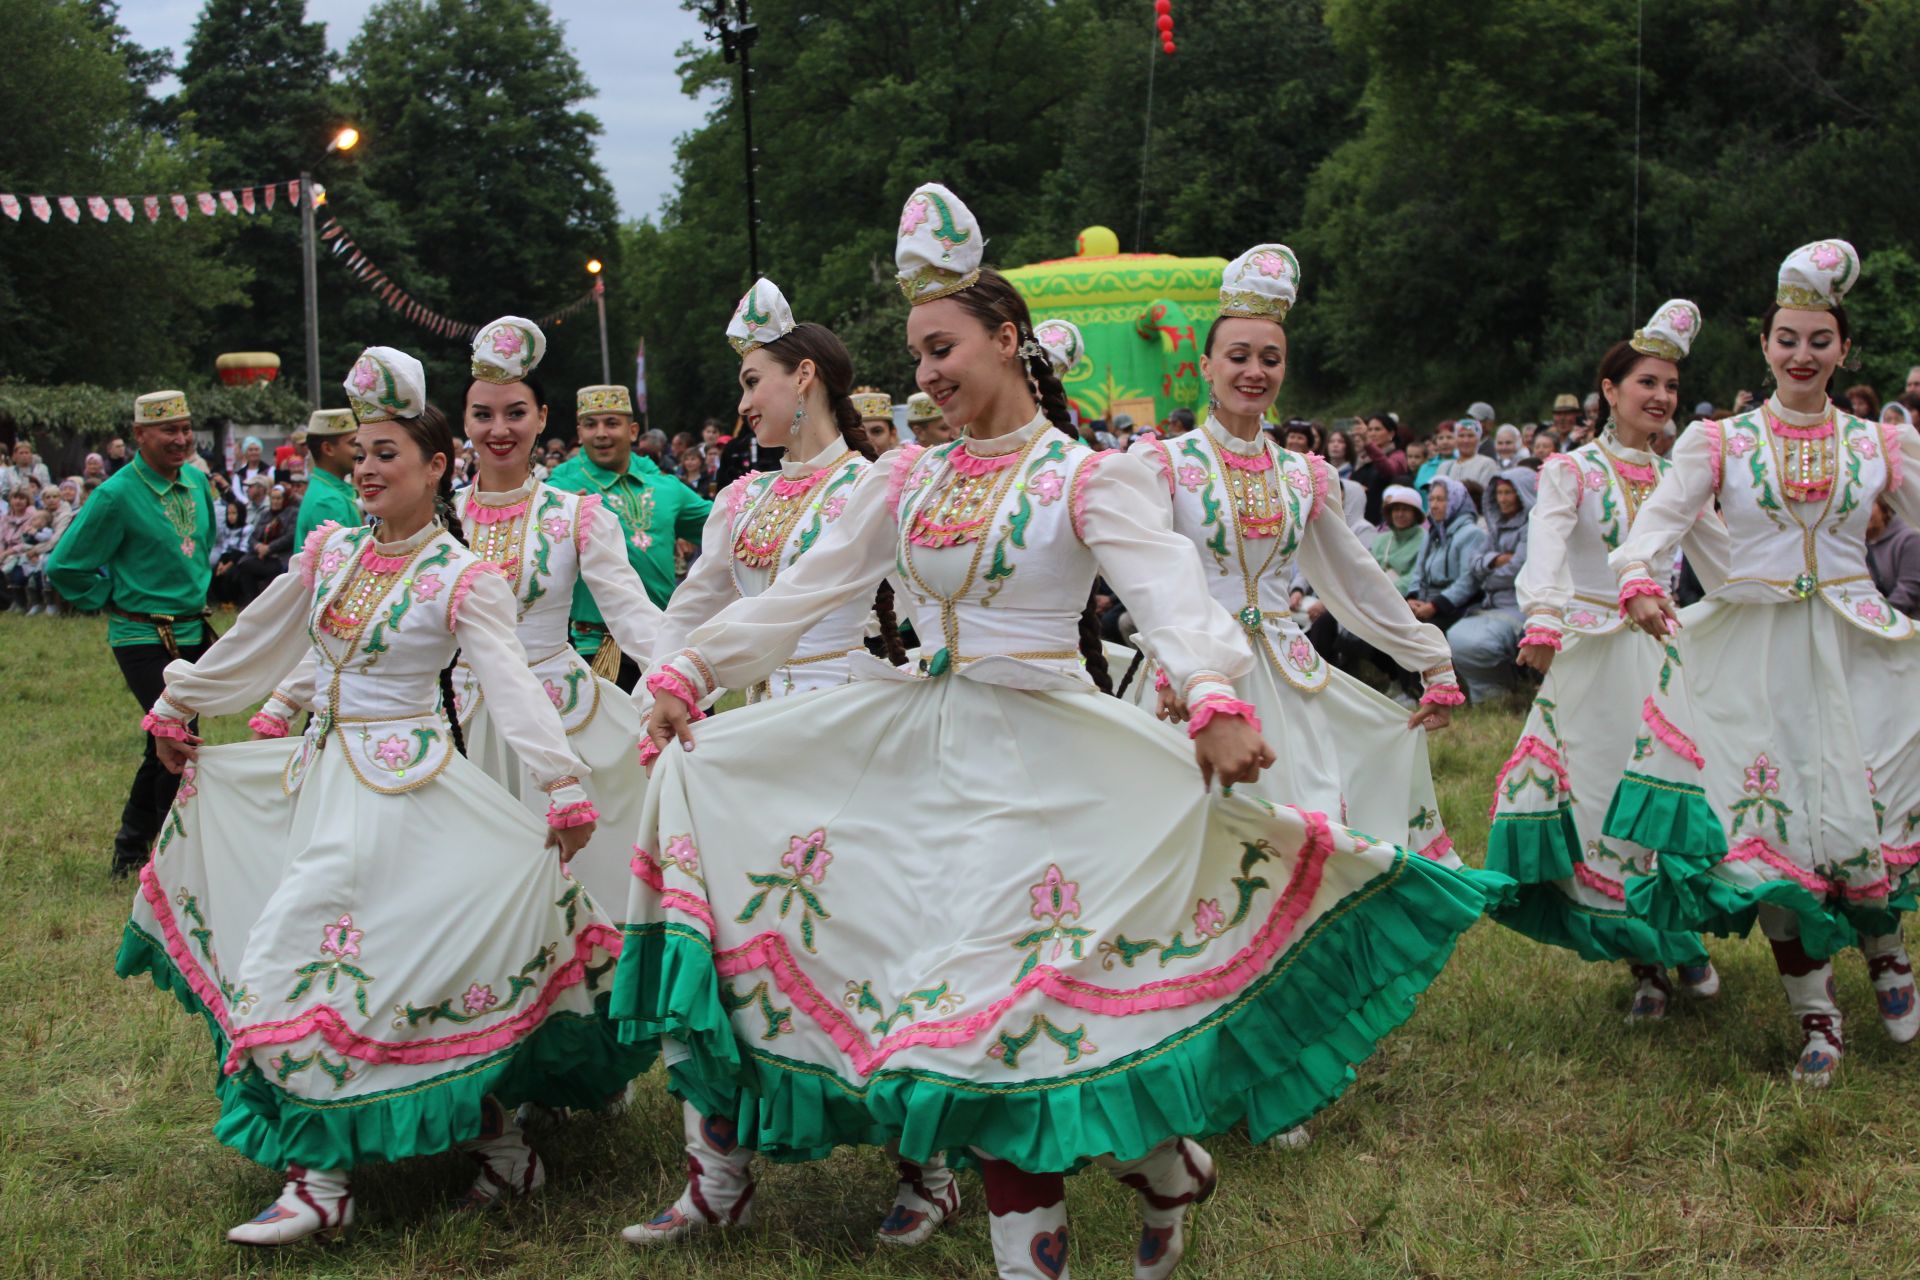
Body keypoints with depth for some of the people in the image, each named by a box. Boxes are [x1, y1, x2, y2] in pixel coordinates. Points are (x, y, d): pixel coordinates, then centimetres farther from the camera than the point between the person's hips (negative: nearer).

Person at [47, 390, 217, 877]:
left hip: (192, 632, 7)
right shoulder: (117, 495, -16)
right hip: (144, 638, -7)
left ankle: (130, 851, 29)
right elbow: (65, 568, -10)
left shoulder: (197, 480, 5)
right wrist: (115, 598, -2)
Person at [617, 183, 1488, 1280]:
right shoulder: (909, 479, 10)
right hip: (925, 749, 6)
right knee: (972, 993, 4)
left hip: (1046, 758, -5)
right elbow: (803, 594, 12)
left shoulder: (1088, 477, -6)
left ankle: (1161, 1158, 17)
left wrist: (1214, 700, -40)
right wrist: (689, 673, 6)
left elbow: (1169, 593, -22)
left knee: (1018, 986, -9)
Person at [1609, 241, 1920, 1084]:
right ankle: (1815, 1015, 11)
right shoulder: (1719, 442, 3)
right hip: (1755, 652, -1)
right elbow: (1660, 517, -11)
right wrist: (1639, 581, -27)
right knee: (1770, 823, -3)